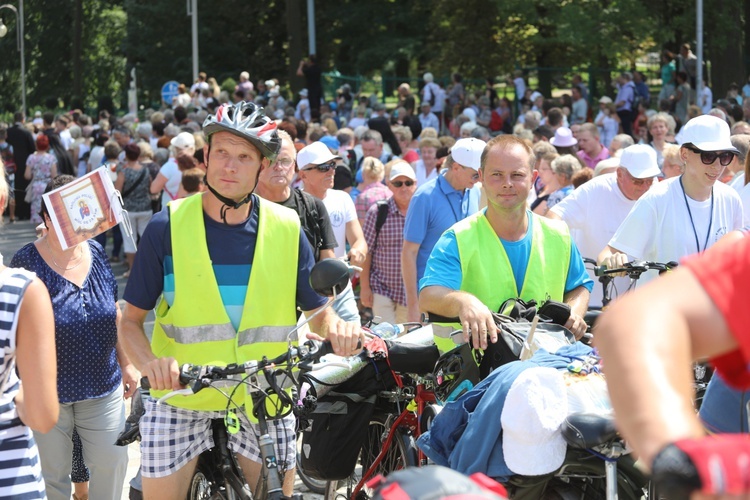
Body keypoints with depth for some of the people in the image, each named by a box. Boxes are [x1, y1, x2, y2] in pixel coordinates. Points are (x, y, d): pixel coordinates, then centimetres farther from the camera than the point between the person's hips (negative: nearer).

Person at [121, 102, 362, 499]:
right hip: (180, 396, -1)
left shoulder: (286, 229, -1)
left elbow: (318, 310, 9)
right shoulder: (168, 227, -6)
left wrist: (336, 328, -15)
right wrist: (148, 362, -25)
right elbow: (131, 320, -4)